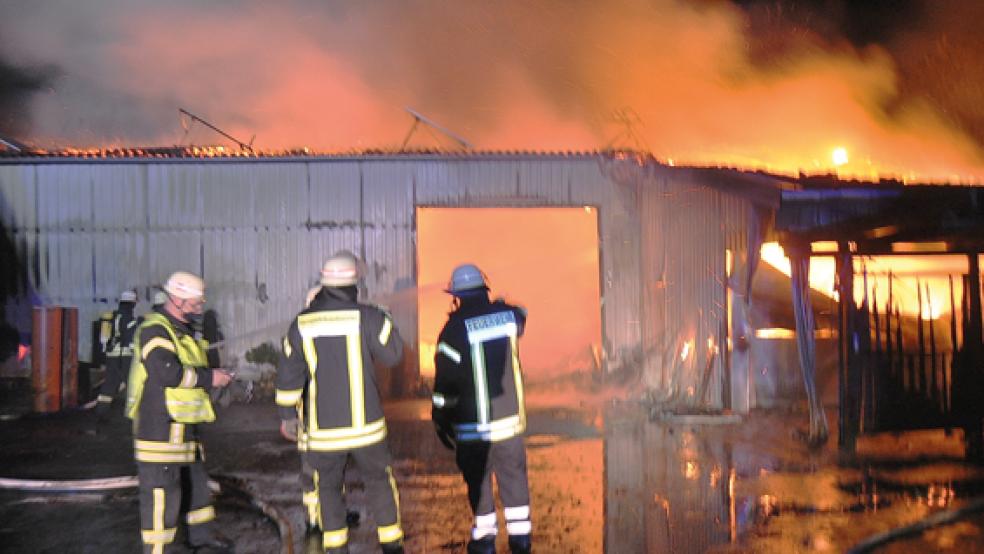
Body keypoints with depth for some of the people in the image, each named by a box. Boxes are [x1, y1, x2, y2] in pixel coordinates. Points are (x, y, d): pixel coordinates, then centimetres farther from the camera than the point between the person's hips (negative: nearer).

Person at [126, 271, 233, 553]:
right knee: (162, 490, -7)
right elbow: (168, 372, -28)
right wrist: (208, 378, -19)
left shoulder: (181, 330, 17)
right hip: (159, 426, -11)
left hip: (183, 424, 11)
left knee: (196, 478, 22)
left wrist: (212, 376, 9)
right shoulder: (155, 329, -16)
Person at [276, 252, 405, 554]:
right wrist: (386, 322, 13)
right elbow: (393, 354, -1)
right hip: (364, 424, -1)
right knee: (379, 481, 14)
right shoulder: (367, 317, -11)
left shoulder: (301, 324, -2)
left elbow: (289, 374, 1)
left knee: (328, 486, 15)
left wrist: (287, 414, 11)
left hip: (322, 428, 1)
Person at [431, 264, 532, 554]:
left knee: (478, 478, 10)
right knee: (513, 474, 13)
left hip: (472, 420, -3)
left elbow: (445, 380, -11)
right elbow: (520, 316, 24)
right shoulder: (507, 315, -3)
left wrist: (440, 419, -2)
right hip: (509, 416, 3)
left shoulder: (455, 328, -14)